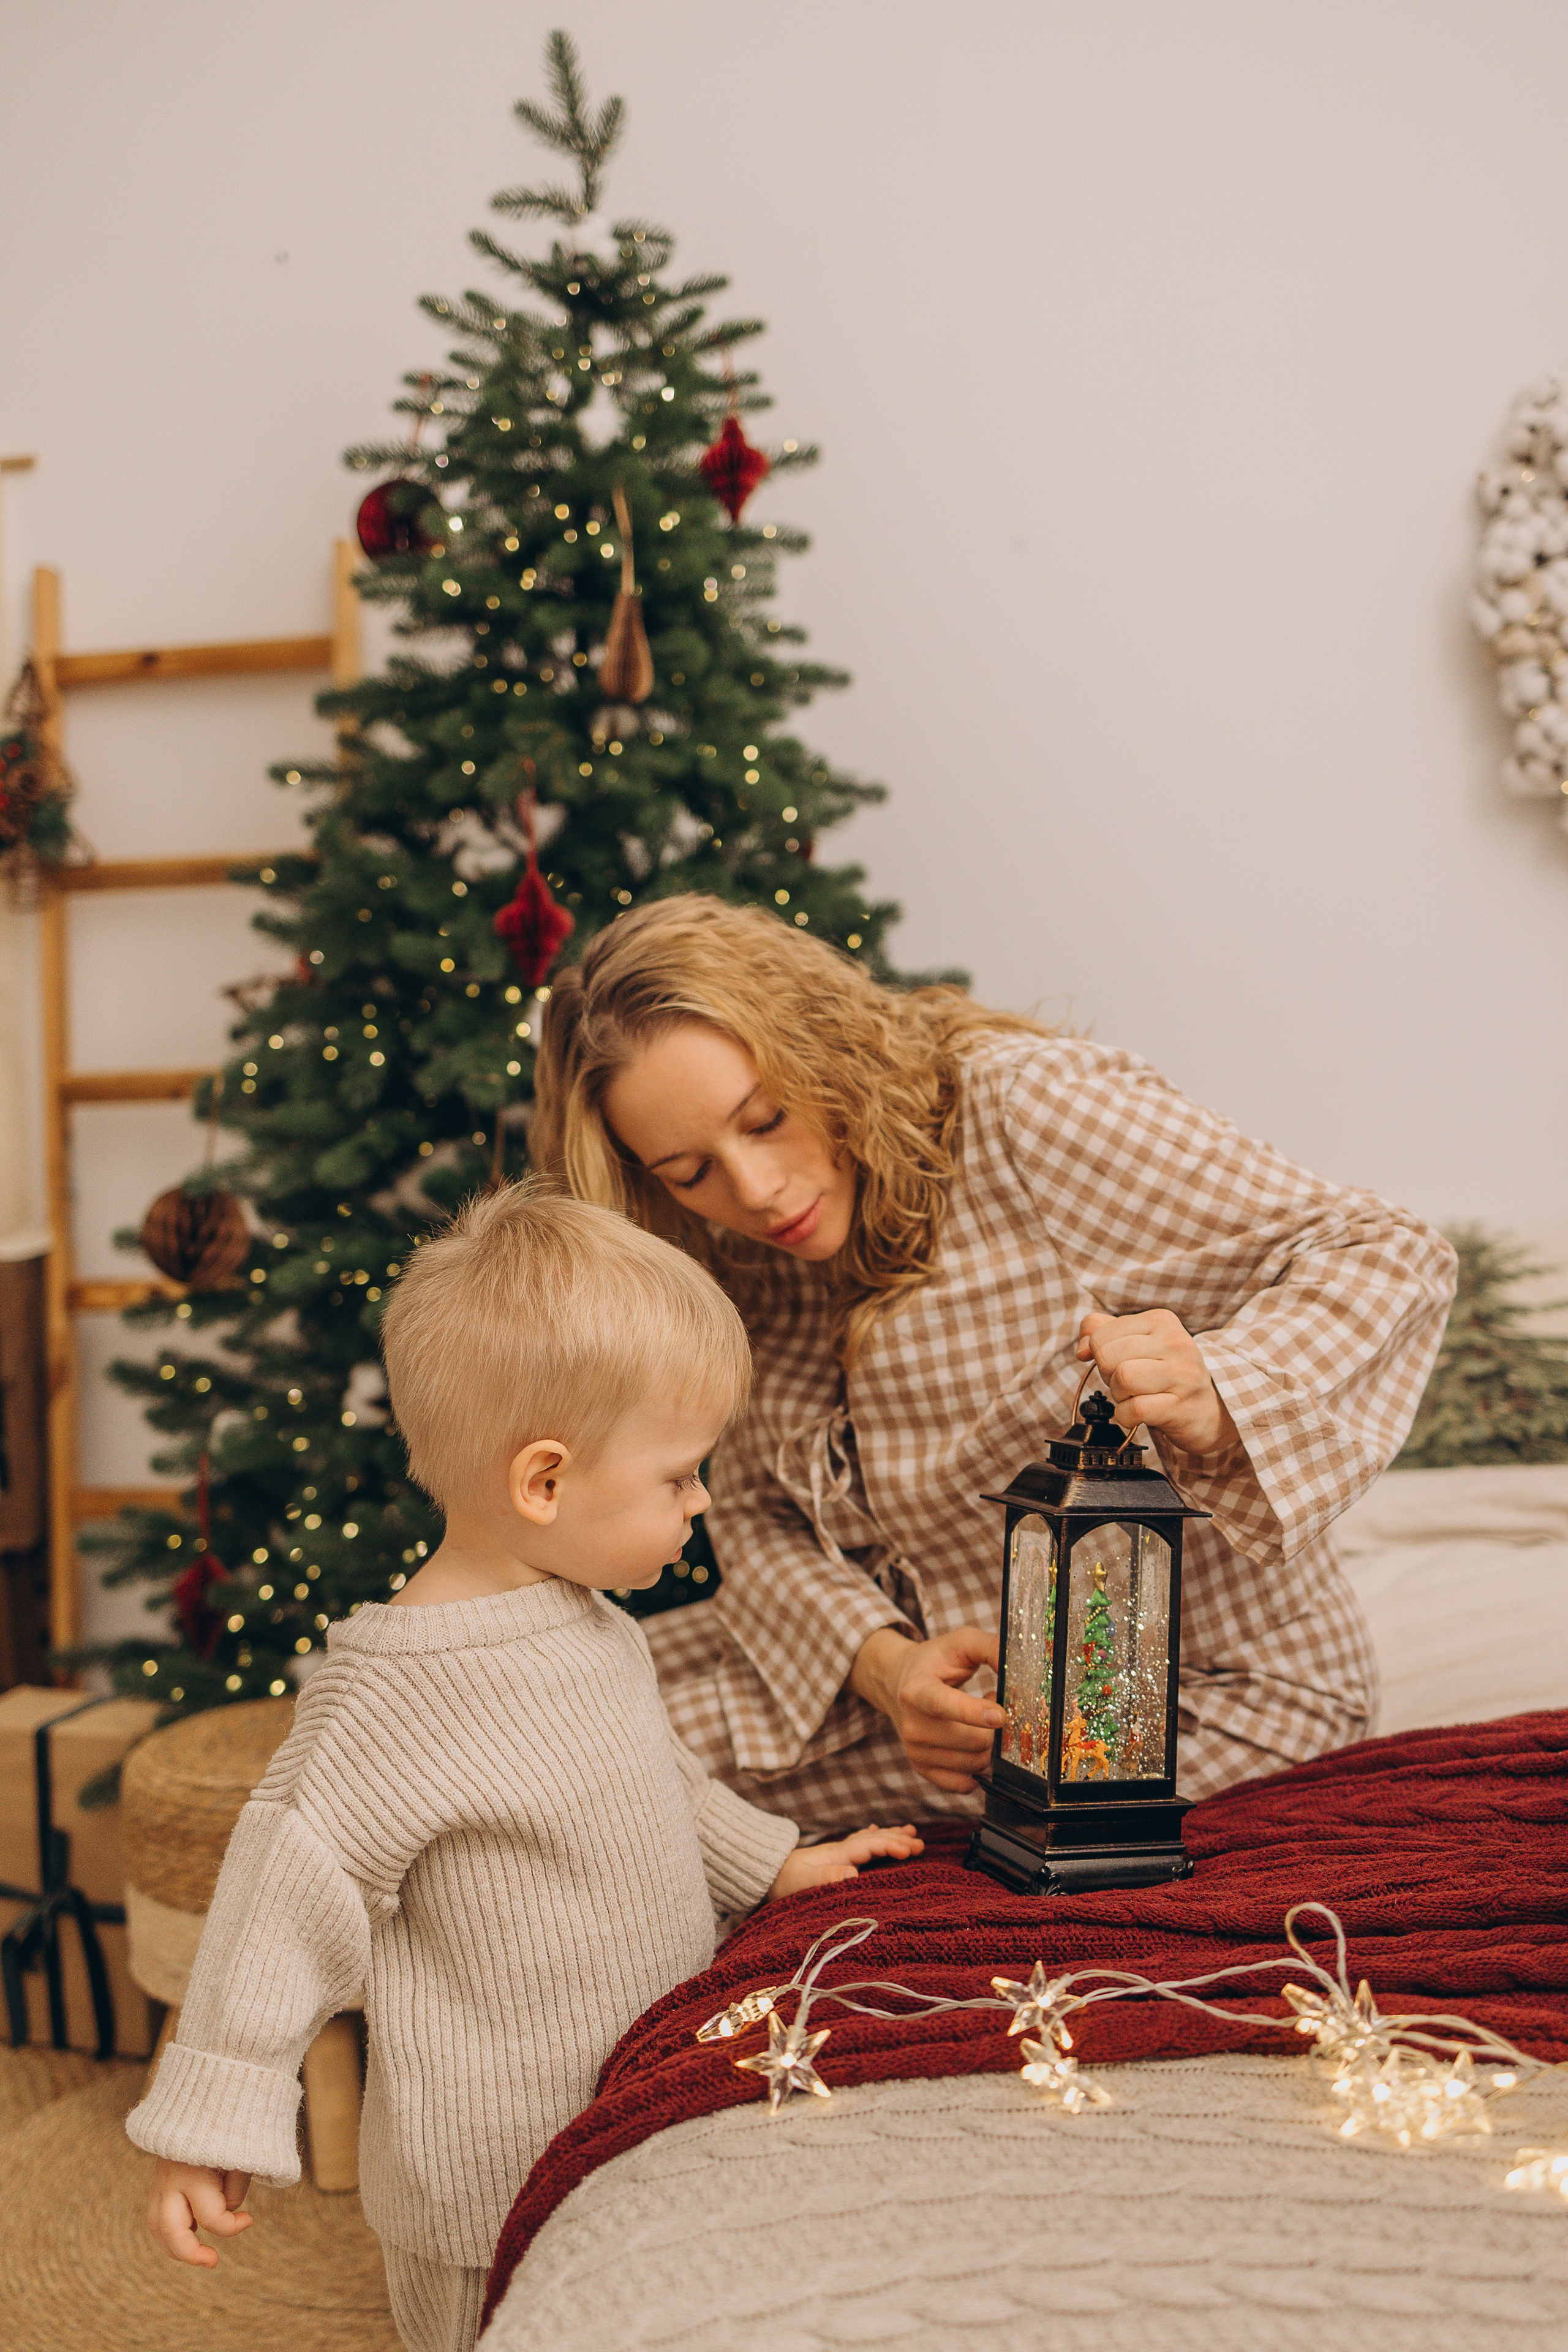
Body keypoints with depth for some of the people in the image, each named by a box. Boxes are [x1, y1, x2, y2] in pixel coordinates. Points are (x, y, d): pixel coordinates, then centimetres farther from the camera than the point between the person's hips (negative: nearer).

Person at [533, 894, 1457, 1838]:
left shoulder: (1027, 1107, -20)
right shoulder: (754, 1261, 0)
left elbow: (1388, 1256, -19)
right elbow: (753, 1511, 1)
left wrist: (1214, 1399, -39)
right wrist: (878, 1662, -20)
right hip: (960, 1676, 7)